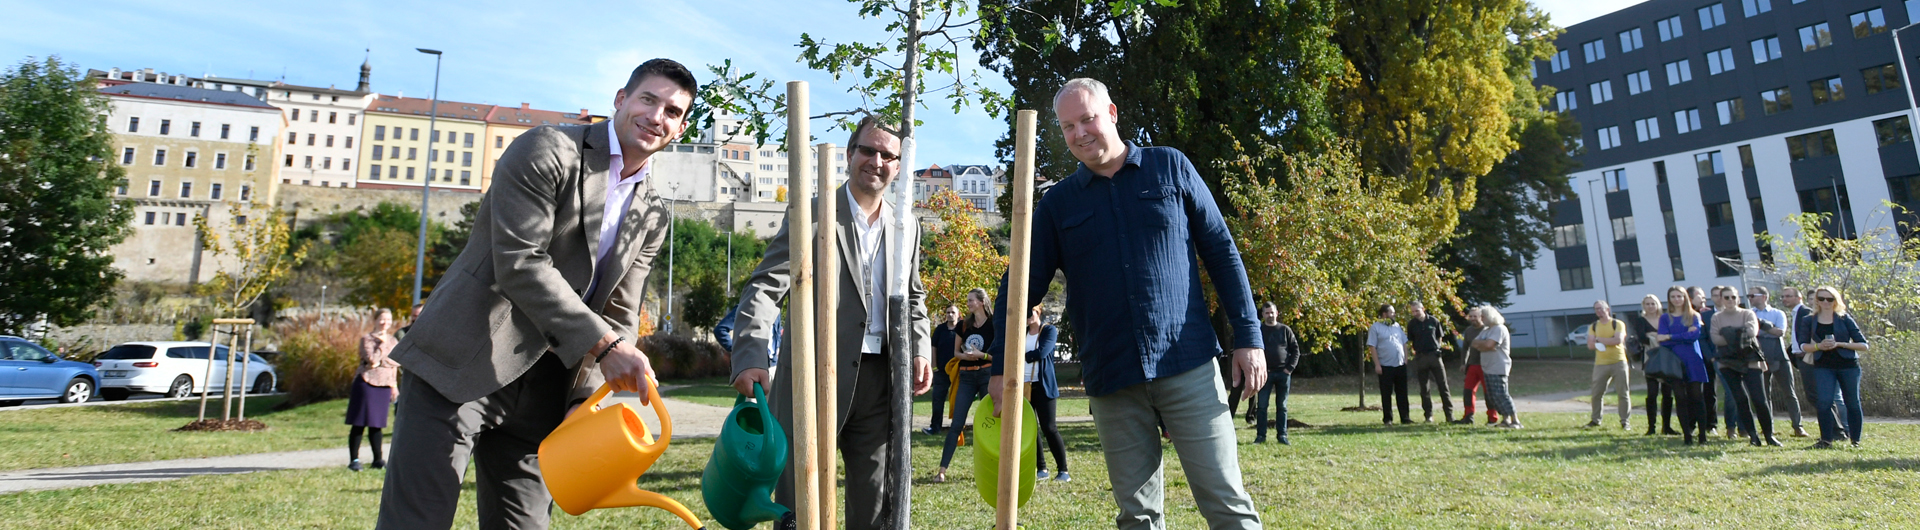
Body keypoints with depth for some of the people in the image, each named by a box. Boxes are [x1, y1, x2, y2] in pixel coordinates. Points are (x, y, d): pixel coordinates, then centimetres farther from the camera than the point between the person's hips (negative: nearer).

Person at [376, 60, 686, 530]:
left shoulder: (652, 217, 10)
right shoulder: (547, 151, -7)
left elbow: (618, 318, 7)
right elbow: (519, 263, -18)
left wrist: (585, 404, -7)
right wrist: (603, 345, -22)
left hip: (542, 392, 6)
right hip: (462, 367, -5)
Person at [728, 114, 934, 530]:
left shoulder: (907, 228, 13)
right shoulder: (811, 213, -2)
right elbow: (764, 288, -10)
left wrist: (920, 351, 3)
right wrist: (750, 358, -24)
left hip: (880, 378, 4)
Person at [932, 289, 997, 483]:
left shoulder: (994, 325, -3)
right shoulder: (963, 325, 9)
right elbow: (956, 352, 13)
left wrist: (981, 354, -17)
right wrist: (965, 356, -8)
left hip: (987, 375, -3)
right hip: (966, 376, 3)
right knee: (956, 424, -1)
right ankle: (942, 470, -2)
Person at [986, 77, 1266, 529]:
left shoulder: (1171, 168, 6)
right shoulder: (1057, 204, 9)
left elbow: (1221, 250, 6)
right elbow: (1022, 285, 8)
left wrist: (1248, 336, 1)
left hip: (1189, 367, -1)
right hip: (1111, 382, 2)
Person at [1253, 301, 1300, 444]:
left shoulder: (1285, 330, 6)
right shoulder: (1258, 330, 3)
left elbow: (1295, 350, 6)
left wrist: (1290, 368, -5)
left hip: (1283, 373, 1)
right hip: (1265, 373, -1)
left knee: (1282, 406, 7)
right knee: (1262, 406, -2)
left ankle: (1282, 435, 13)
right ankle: (1260, 435, 4)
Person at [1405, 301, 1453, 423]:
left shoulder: (1433, 321, -1)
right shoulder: (1411, 324, 1)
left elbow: (1440, 337, 10)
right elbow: (1410, 341, 10)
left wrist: (1436, 348, 4)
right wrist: (1416, 350, 1)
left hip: (1434, 355, -1)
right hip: (1420, 357, 1)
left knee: (1443, 385, -1)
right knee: (1424, 388, 5)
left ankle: (1449, 414, 4)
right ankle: (1429, 415, 12)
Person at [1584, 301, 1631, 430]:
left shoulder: (1618, 324, 1)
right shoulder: (1593, 327, 10)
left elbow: (1618, 340, -15)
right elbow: (1590, 345, -1)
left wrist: (1599, 339, -8)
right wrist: (1610, 341, -11)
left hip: (1618, 362, -3)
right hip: (1600, 364, 3)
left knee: (1623, 393, 0)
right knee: (1596, 393, 3)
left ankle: (1625, 421, 10)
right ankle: (1595, 419, 14)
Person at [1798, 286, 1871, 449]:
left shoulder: (1845, 319, 2)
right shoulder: (1809, 321, 6)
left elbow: (1864, 345, 0)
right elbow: (1803, 345, 4)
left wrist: (1840, 344, -14)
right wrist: (1818, 346, -15)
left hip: (1848, 366, 0)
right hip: (1823, 366, 0)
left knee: (1852, 403, 6)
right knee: (1823, 402, -11)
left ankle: (1855, 440, 18)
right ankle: (1826, 439, -6)